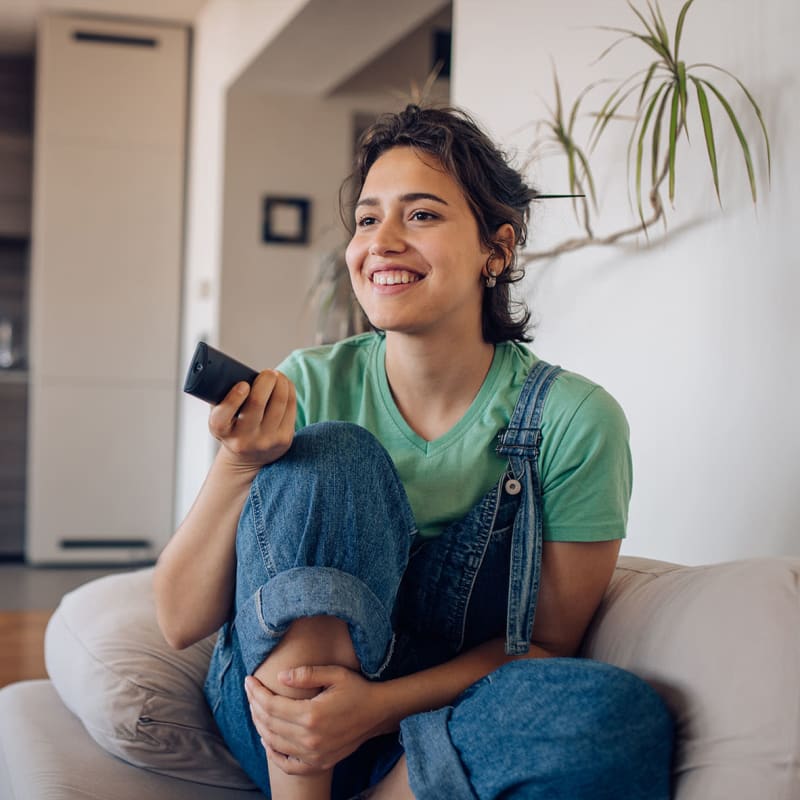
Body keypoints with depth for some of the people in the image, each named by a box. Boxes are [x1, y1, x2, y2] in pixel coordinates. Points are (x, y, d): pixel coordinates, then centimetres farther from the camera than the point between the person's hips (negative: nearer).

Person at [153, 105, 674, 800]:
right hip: (279, 731, 1)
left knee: (621, 715, -32)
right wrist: (238, 465, -27)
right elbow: (181, 622, -9)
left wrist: (380, 705, -22)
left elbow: (546, 642, -6)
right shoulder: (310, 387, -8)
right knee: (332, 455, -24)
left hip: (442, 734, 0)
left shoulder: (574, 420, -11)